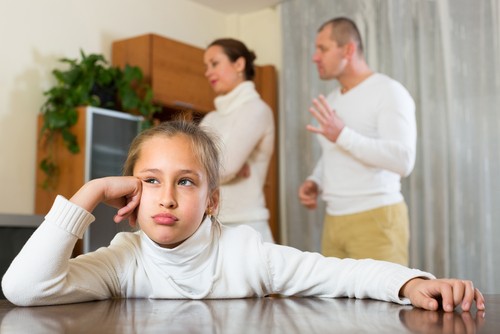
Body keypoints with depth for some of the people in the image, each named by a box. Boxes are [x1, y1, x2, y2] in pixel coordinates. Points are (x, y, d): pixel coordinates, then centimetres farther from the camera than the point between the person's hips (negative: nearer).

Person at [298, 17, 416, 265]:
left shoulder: (389, 92, -8)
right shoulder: (331, 101, 17)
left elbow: (403, 160, -19)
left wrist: (343, 135, -24)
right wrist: (314, 182, 7)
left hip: (376, 219, -7)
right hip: (334, 221, 7)